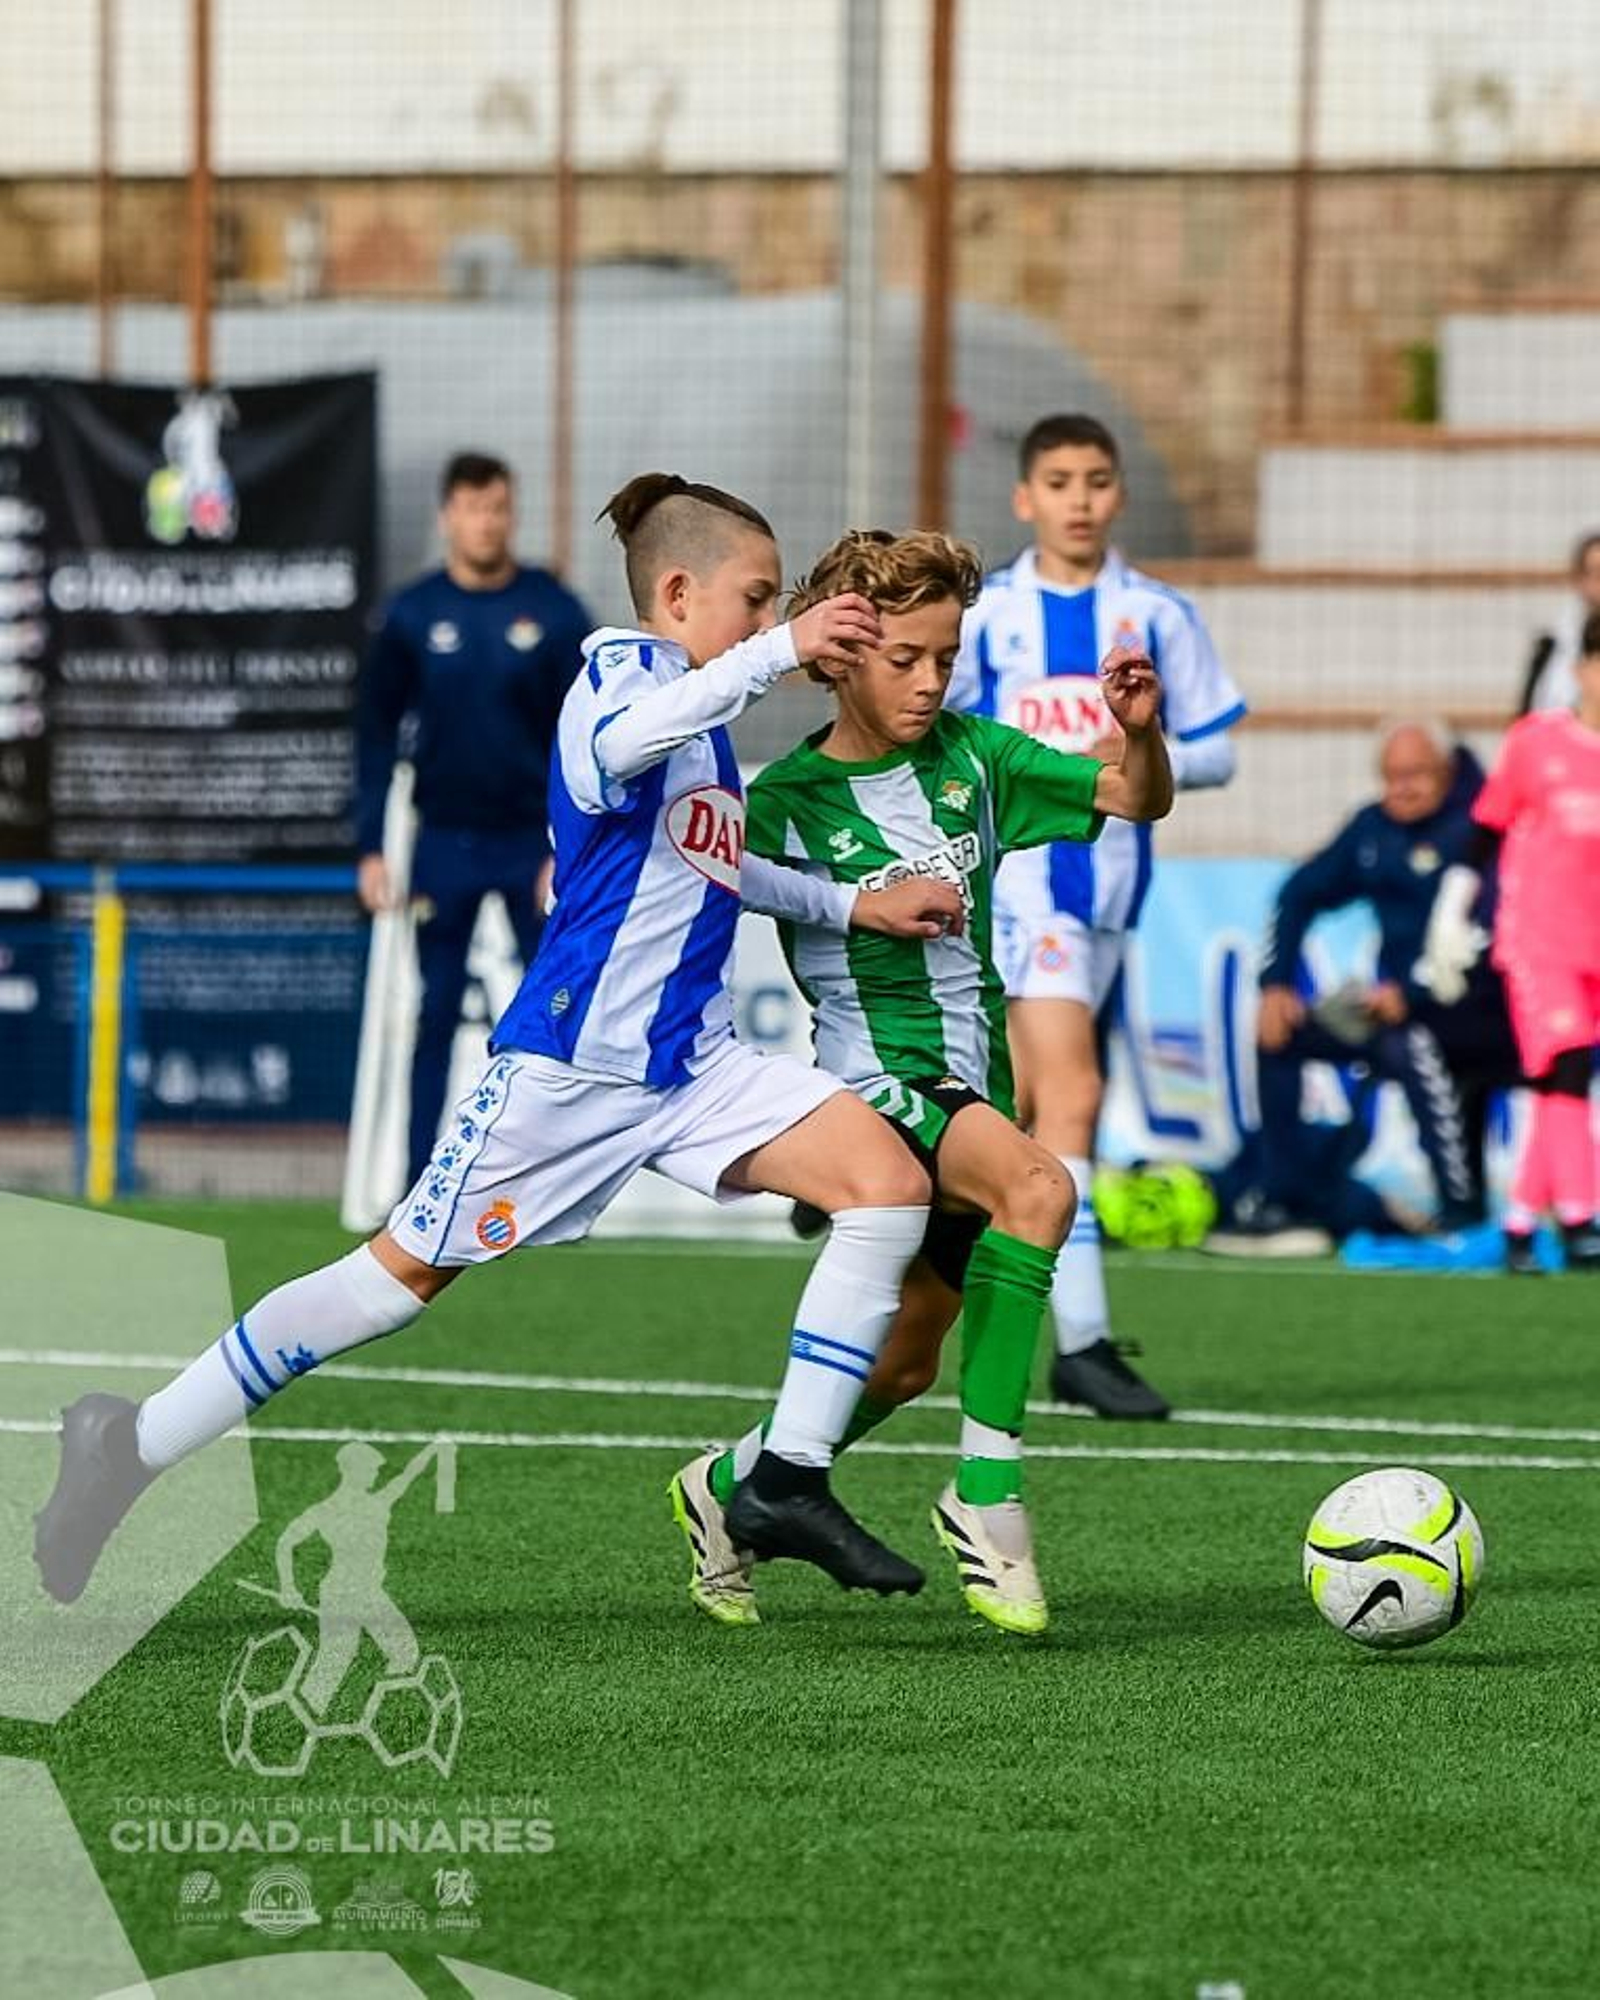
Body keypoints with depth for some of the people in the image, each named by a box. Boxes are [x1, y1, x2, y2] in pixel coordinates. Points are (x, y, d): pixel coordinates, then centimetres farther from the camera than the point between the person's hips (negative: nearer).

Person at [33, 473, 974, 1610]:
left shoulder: (706, 715, 18)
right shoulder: (625, 667, -8)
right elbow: (615, 748, -35)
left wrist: (855, 906, 32)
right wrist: (776, 652, -34)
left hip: (691, 1068, 8)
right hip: (570, 1061, -8)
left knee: (891, 1183, -10)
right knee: (405, 1272, -3)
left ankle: (790, 1481, -8)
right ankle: (134, 1444, 11)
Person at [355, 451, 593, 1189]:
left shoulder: (553, 611, -2)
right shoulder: (412, 615, 0)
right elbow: (377, 736, 5)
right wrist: (370, 848, -1)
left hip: (533, 839, -1)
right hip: (444, 843, 1)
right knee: (436, 1015, 4)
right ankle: (420, 1187, 7)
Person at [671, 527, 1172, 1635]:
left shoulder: (970, 756, 6)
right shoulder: (788, 799, -6)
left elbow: (1139, 801, 5)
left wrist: (1141, 734, -15)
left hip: (975, 1084, 7)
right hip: (875, 1077, -7)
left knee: (905, 1365, 14)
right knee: (1040, 1187, -35)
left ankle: (730, 1485, 39)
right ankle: (988, 1484, -30)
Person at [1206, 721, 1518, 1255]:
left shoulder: (1479, 833, -13)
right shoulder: (1373, 828, 11)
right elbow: (1300, 895, 18)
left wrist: (1409, 996, -29)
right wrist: (1275, 986, 6)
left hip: (1483, 1011, -8)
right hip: (1393, 1005, 9)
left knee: (1411, 1043, -38)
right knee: (1281, 1035, 3)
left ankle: (1463, 1212, -33)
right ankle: (1275, 1202, 2)